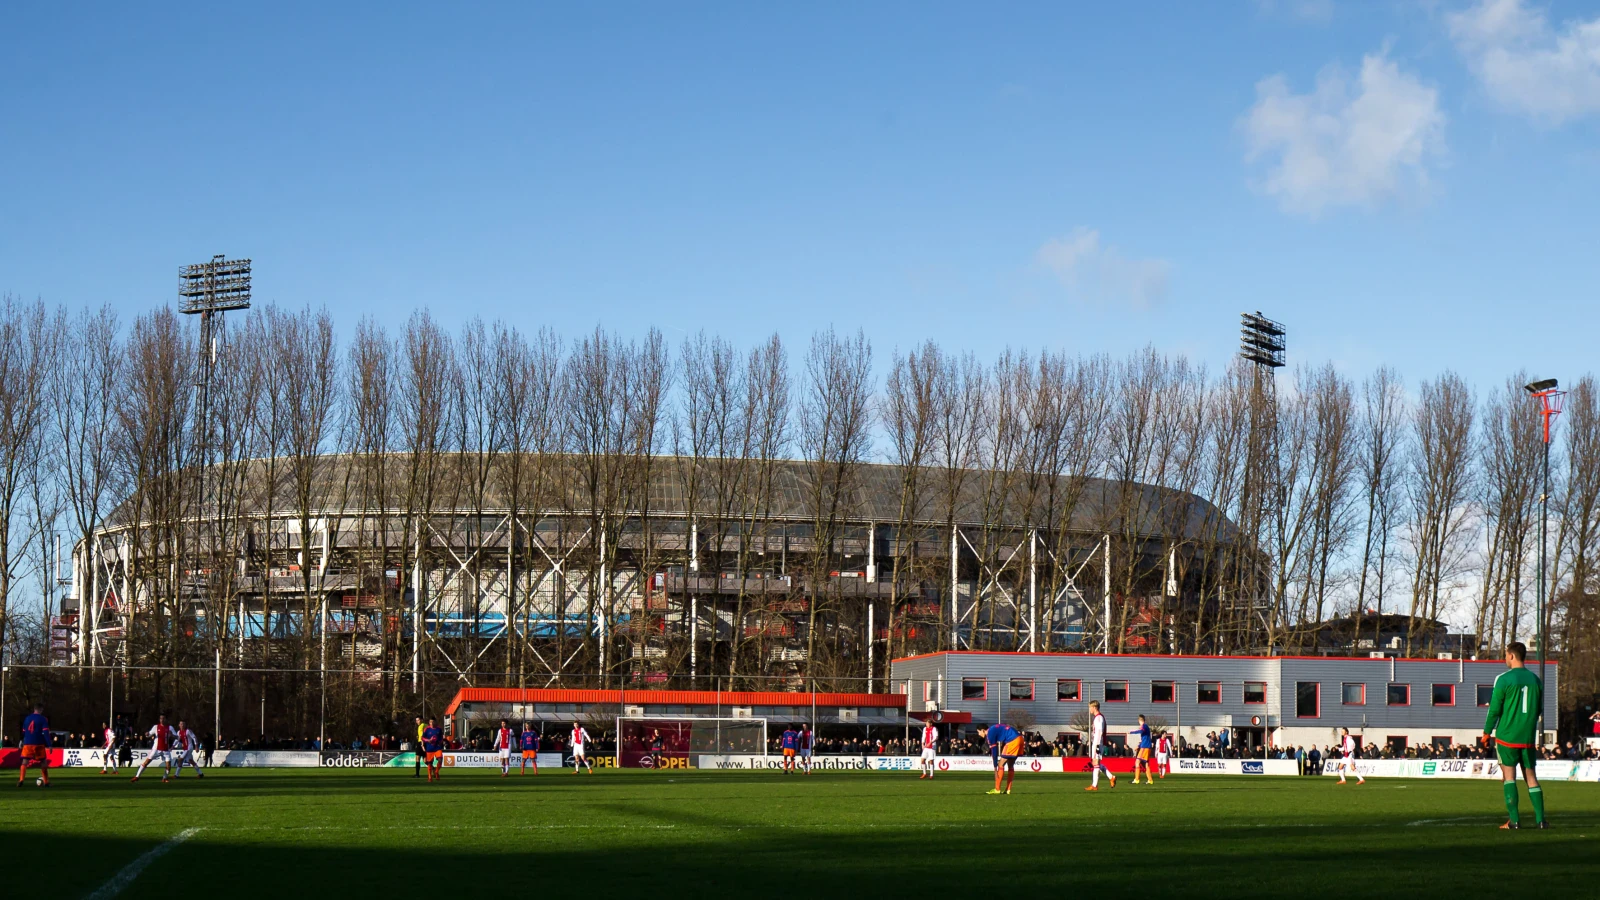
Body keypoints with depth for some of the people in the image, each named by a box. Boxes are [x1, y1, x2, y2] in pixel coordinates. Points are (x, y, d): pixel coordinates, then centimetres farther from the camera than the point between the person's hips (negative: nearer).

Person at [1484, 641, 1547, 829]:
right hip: (1529, 737, 4)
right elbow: (1539, 709, 14)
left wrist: (1487, 732, 4)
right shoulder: (1535, 680, 6)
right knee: (1531, 776, 9)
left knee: (1509, 775, 0)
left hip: (1507, 735, -4)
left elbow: (1494, 709, -7)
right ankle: (1540, 819, 4)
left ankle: (1514, 819, -6)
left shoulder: (1504, 679, -8)